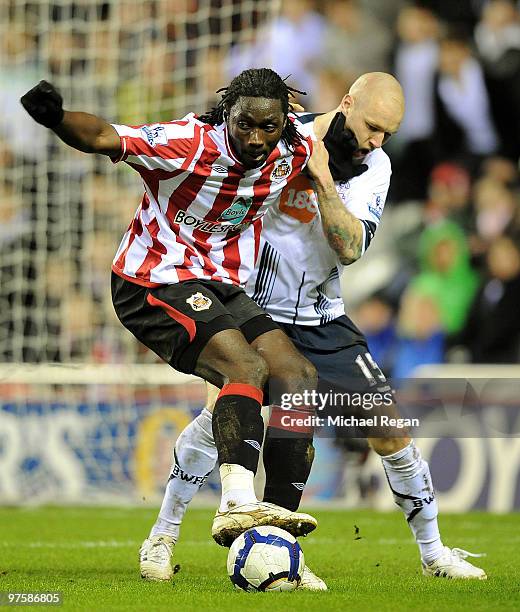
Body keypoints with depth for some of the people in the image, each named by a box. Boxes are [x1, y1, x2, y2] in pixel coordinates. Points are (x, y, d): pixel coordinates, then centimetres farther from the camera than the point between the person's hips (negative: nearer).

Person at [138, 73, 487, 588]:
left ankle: (432, 551, 16)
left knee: (389, 425, 0)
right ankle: (162, 536, -7)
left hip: (321, 321, 4)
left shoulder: (374, 168, -3)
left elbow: (350, 248, -18)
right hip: (254, 308, -4)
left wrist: (322, 181, -27)